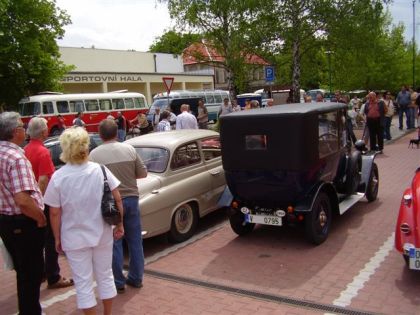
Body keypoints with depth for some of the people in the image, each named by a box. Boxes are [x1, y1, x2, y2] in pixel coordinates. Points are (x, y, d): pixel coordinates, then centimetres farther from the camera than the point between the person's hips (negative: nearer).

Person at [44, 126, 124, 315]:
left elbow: (54, 213, -8)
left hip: (75, 238, -2)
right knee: (105, 276, 19)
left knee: (83, 282, 11)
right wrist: (120, 224, 6)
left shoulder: (58, 177, -13)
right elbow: (117, 200, -6)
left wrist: (57, 239, 4)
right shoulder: (100, 170, -10)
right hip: (102, 234, 2)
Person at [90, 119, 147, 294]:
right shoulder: (129, 149, -2)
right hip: (131, 199, 3)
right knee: (135, 240, 14)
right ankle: (136, 278, 25)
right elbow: (143, 173, 3)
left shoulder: (95, 154, -9)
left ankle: (118, 282, 17)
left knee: (114, 243, 9)